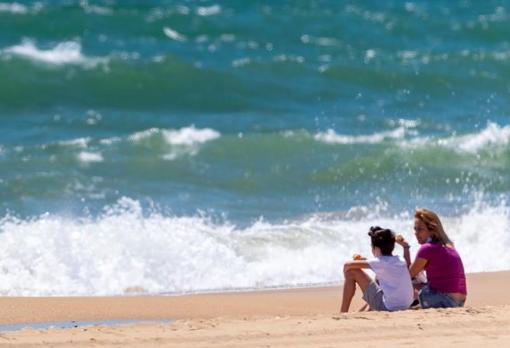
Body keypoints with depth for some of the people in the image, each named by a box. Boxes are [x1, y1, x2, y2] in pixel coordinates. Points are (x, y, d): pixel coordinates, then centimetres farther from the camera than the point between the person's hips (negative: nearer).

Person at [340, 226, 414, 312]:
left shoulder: (379, 262, -11)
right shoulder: (401, 261, 7)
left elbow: (347, 265, -7)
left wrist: (347, 278, 14)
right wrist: (364, 260, 25)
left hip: (388, 307, -7)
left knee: (352, 272, -1)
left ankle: (343, 313, 5)